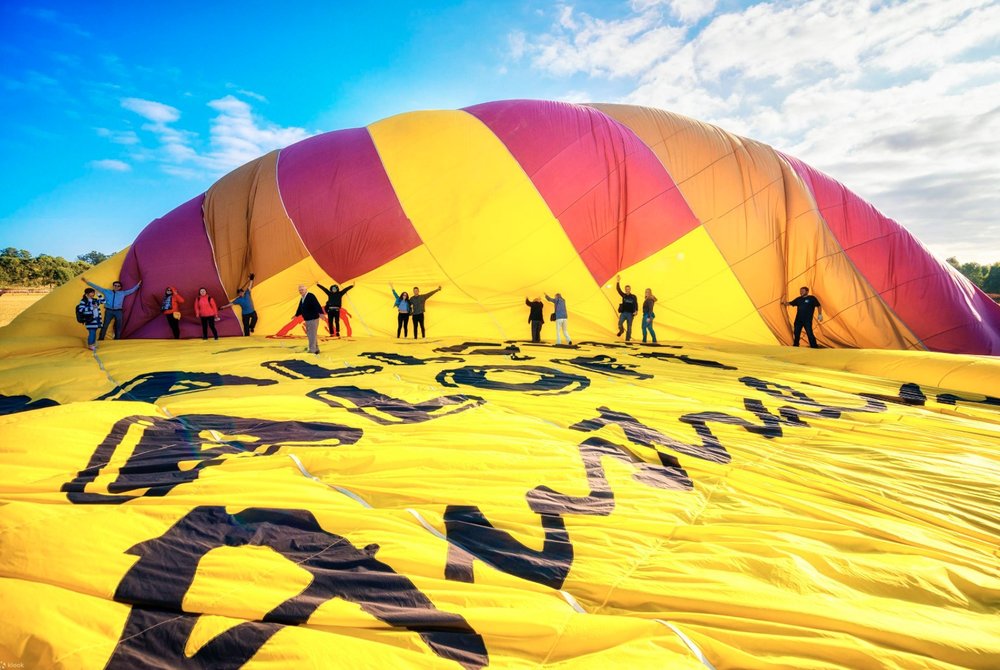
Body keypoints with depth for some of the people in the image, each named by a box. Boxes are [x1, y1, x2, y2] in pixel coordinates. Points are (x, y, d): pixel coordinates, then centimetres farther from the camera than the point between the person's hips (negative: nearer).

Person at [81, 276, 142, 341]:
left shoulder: (122, 293, 12)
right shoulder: (106, 291, 12)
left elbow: (132, 290, 18)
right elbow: (97, 287, 13)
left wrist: (138, 285, 15)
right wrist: (87, 282, 12)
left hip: (118, 311, 1)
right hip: (109, 311, -1)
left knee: (118, 326, 5)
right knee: (105, 325, -4)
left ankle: (117, 339, 15)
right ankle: (101, 339, -2)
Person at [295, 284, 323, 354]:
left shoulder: (311, 296, -15)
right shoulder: (302, 299, 12)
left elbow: (317, 305, -27)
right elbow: (300, 308, 28)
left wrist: (320, 313, -39)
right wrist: (296, 315, 40)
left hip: (313, 319, -10)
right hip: (307, 319, 10)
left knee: (312, 335, -8)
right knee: (309, 334, 15)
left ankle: (312, 350, -4)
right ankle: (316, 349, 25)